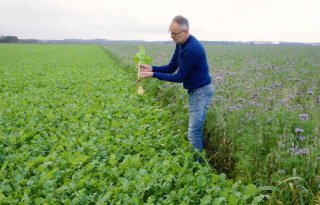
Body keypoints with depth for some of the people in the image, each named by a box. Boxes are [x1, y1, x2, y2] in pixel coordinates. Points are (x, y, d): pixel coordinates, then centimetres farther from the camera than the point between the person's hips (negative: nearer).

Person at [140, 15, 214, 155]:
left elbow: (180, 77, -20)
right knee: (197, 129, 16)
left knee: (193, 132, -6)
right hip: (194, 90, 10)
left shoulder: (192, 49, -26)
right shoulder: (180, 44, 4)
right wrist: (151, 68, -7)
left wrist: (153, 75, -20)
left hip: (202, 91, -10)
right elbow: (172, 67, 8)